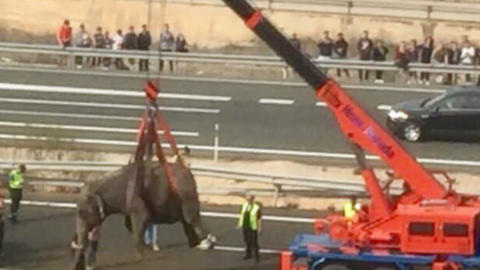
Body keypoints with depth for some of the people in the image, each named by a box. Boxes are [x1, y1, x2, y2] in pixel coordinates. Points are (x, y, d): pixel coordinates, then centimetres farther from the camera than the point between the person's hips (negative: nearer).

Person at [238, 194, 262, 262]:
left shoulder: (257, 207, -15)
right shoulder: (245, 205, 2)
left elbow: (259, 218, -13)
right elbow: (242, 214, 10)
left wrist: (259, 227, -15)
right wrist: (239, 224, 11)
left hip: (252, 227, -6)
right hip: (245, 226, 6)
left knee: (254, 242, -2)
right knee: (247, 241, 12)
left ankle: (257, 256, 9)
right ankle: (248, 254, 23)